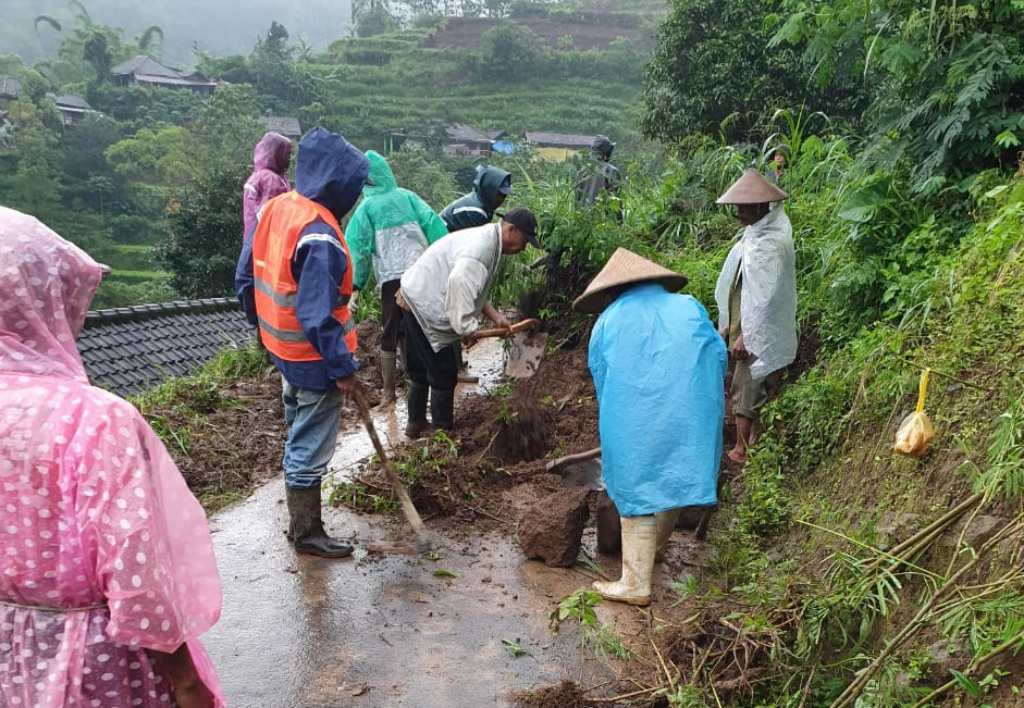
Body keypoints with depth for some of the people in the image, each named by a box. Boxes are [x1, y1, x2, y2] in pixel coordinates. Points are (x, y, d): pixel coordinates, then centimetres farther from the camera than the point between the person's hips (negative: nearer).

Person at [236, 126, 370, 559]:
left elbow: (245, 278, 8)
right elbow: (318, 316, -28)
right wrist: (344, 368, -19)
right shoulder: (320, 236, -27)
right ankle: (307, 532, 23)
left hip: (284, 348, 9)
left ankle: (299, 518, 42)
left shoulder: (275, 208, 0)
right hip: (315, 360, -9)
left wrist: (264, 326, 20)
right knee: (310, 448, 6)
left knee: (299, 437, 25)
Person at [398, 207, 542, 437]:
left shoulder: (487, 242, 10)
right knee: (444, 373, 0)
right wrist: (467, 327, -24)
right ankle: (443, 431, 12)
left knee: (421, 370, 21)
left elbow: (473, 288, 16)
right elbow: (459, 283, -35)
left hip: (416, 300, 11)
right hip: (424, 306, -11)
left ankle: (416, 423, 36)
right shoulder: (481, 247, -23)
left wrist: (495, 316, 6)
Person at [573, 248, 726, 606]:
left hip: (634, 422, -3)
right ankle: (657, 545, 44)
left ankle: (635, 584, 7)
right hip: (691, 414, 3)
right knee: (674, 478, 21)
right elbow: (719, 357, 8)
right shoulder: (689, 308, 16)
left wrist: (611, 427, 29)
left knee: (637, 493, 4)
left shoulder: (609, 320, 13)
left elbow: (600, 378, 17)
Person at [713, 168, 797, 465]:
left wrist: (745, 337, -22)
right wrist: (730, 326, 16)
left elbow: (764, 297, -25)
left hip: (757, 334, -9)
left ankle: (741, 450, 15)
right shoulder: (757, 234, 7)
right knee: (754, 388, 20)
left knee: (744, 391, 2)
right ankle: (755, 438, 35)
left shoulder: (769, 244, -23)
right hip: (748, 327, 9)